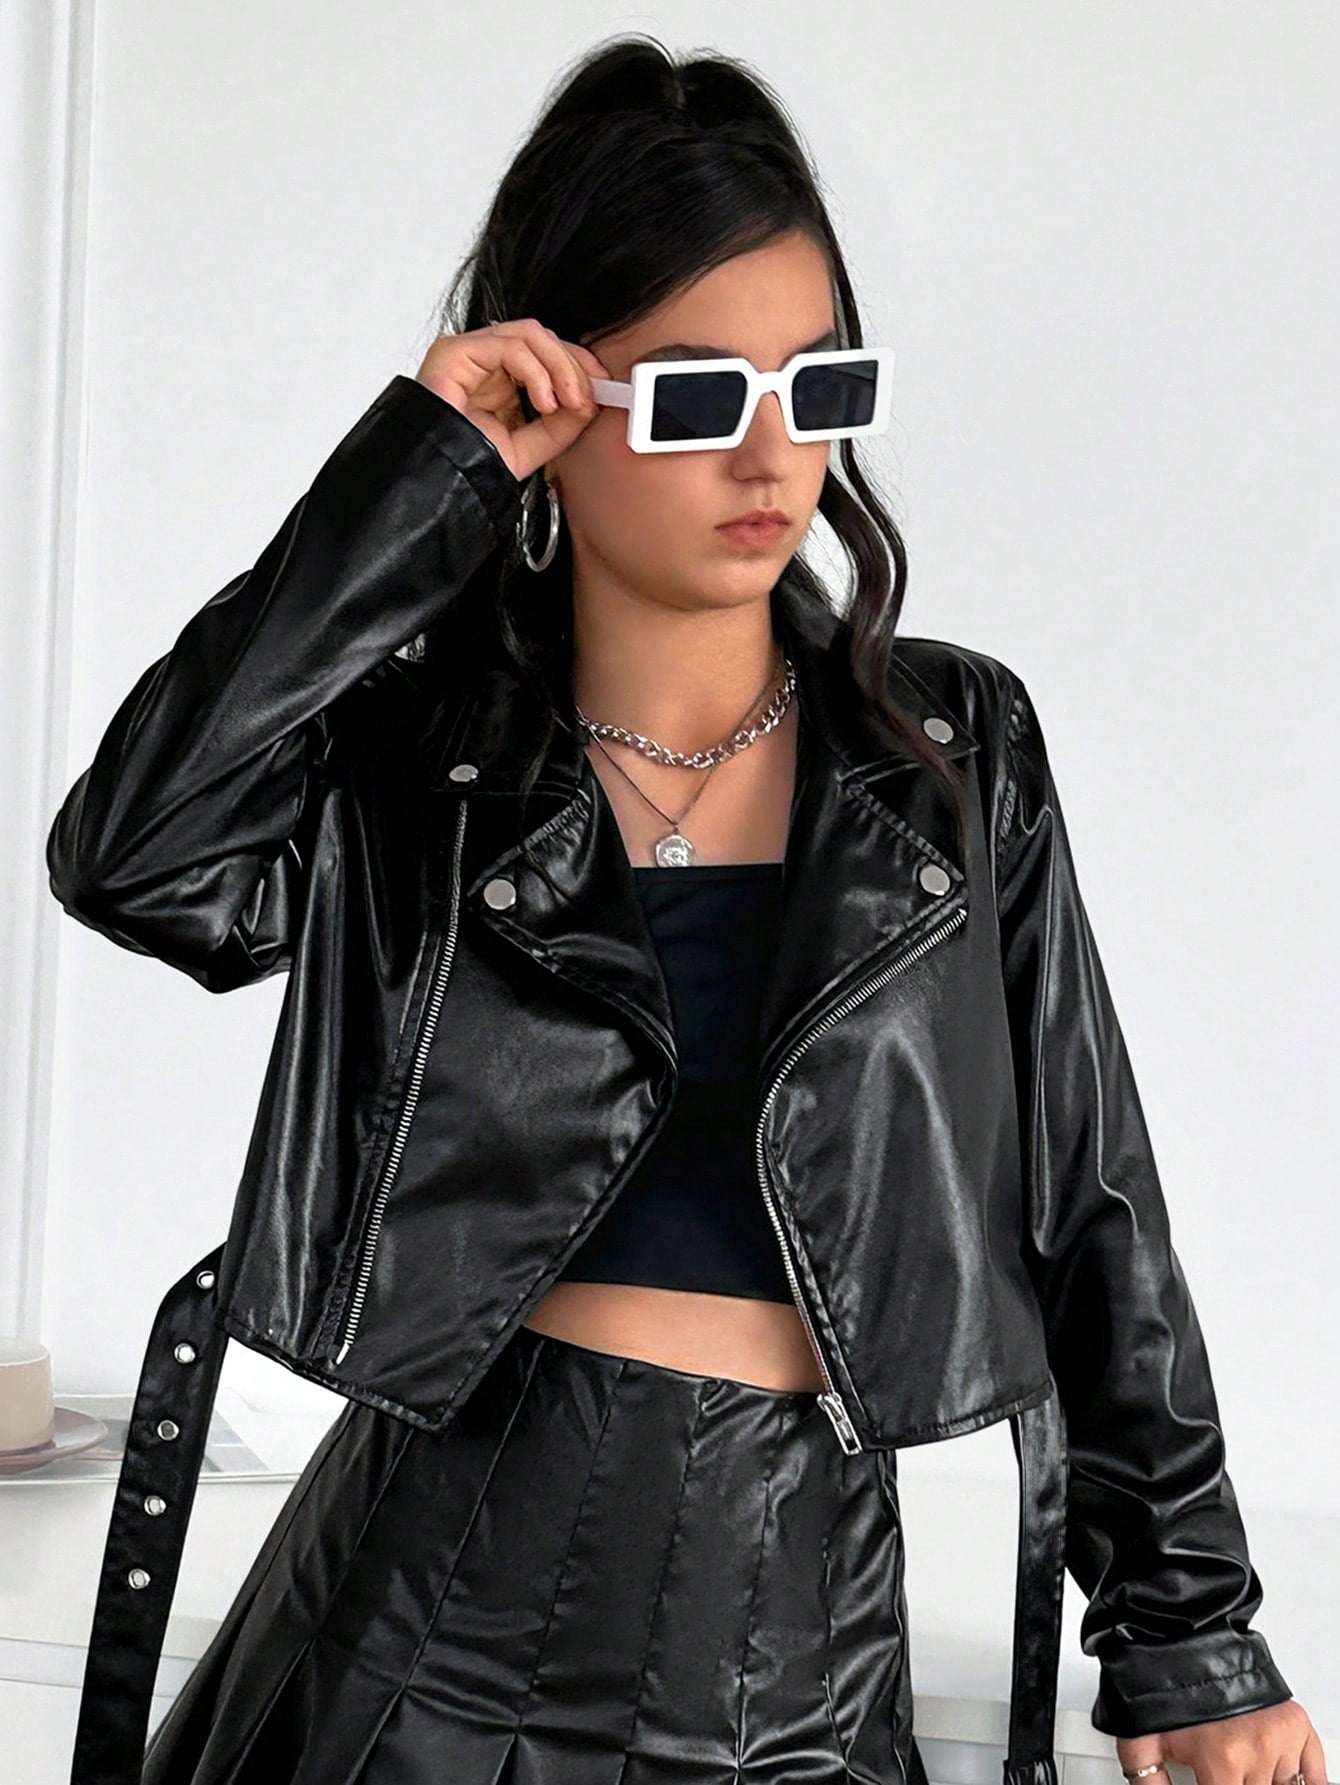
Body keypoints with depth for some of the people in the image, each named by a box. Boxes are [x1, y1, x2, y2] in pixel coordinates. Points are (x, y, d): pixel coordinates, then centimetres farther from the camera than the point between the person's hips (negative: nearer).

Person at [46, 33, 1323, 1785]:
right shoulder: (417, 763, -2)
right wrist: (412, 482, -17)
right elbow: (134, 858, -23)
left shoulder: (954, 752, 2)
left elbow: (1088, 1214, 5)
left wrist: (1187, 1634, 5)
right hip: (437, 1631, -1)